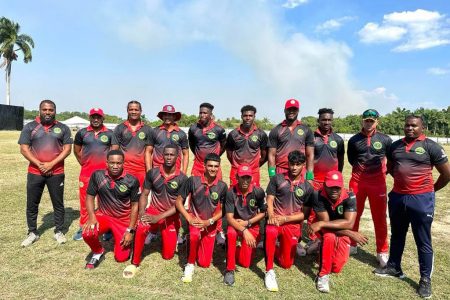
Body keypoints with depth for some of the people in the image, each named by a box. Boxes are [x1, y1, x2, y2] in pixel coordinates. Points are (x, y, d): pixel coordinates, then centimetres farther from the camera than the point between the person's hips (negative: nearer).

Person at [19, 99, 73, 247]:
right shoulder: (29, 127, 4)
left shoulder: (63, 128, 3)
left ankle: (59, 231, 20)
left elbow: (67, 149, -2)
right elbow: (24, 149, -1)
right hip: (35, 173, 1)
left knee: (58, 203, 7)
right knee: (32, 204, 8)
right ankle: (32, 233, 23)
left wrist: (51, 164, -12)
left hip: (56, 173, 0)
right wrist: (39, 164, -12)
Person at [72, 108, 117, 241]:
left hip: (104, 173, -2)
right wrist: (84, 163, 11)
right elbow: (76, 150, 17)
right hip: (86, 172, 2)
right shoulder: (82, 133, 7)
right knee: (85, 201, 7)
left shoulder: (110, 134, 3)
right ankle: (83, 228, 18)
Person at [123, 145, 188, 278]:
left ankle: (166, 236, 37)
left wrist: (158, 217, -24)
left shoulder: (182, 178, -15)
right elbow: (144, 194, -1)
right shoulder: (152, 173, -9)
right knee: (141, 229, -34)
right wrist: (142, 212, -20)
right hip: (153, 211, 0)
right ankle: (135, 263, -10)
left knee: (168, 255, 3)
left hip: (171, 216, 0)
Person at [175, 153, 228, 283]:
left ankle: (200, 244, 37)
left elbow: (222, 210, -4)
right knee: (195, 235, -38)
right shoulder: (193, 181, -17)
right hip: (194, 218, -2)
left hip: (210, 224, 2)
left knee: (204, 263, 5)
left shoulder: (222, 186, -13)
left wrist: (208, 222, -17)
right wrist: (189, 219, -21)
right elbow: (178, 201, -10)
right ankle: (190, 265, -11)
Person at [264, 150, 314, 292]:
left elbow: (305, 214, -1)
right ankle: (269, 271, -22)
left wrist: (285, 219, -13)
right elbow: (269, 200, -2)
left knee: (286, 264, 4)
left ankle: (275, 249, 37)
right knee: (270, 232, -39)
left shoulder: (307, 187, 0)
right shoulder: (277, 179, -1)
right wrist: (271, 216, -21)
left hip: (293, 224, 2)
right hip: (275, 220, -1)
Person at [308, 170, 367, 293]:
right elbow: (325, 222, -26)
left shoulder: (350, 197, -24)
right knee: (330, 237, -37)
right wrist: (351, 234, -27)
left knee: (337, 267, -12)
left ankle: (321, 246, 22)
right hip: (326, 232, -1)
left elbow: (349, 223, -33)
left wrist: (321, 224, -39)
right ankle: (323, 275, -16)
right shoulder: (318, 196, -26)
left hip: (343, 234, 2)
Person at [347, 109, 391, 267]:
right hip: (357, 181, 1)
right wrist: (361, 168, 4)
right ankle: (351, 245, 27)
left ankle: (382, 252, 18)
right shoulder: (354, 140, 2)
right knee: (353, 214, 10)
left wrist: (383, 170, 5)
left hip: (378, 182, -1)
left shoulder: (385, 140, -1)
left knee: (380, 218, 4)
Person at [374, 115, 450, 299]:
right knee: (397, 235, 18)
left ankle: (425, 279, 19)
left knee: (423, 241, 6)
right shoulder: (395, 146, 7)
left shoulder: (430, 146, -7)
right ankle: (394, 267, 33)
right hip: (397, 197, 5)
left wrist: (431, 189, 8)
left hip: (421, 199, -5)